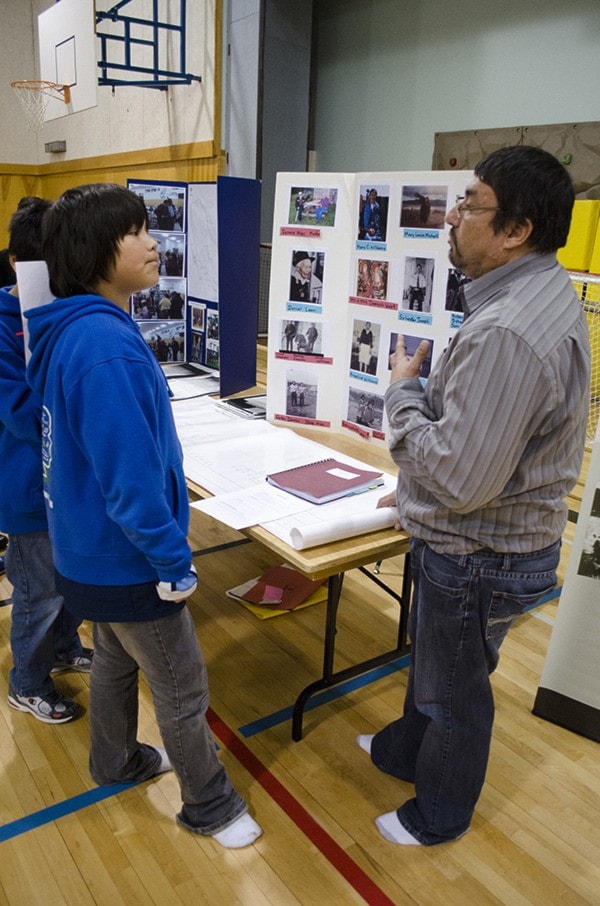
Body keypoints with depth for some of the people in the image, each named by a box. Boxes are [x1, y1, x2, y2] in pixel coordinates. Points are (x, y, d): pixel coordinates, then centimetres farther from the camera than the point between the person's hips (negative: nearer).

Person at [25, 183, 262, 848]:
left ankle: (115, 762, 52)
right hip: (123, 559, -9)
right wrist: (174, 561, -18)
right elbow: (131, 476, -30)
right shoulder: (104, 346, -30)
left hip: (92, 546, 9)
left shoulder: (72, 328, 2)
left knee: (114, 657, 28)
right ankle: (210, 806, 34)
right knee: (183, 690, 10)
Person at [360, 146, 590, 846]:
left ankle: (440, 815, 44)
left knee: (454, 688, 15)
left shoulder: (506, 335, -33)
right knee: (431, 656, 29)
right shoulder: (545, 294, 2)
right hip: (480, 536, 10)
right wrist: (420, 491, 18)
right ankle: (405, 751, 57)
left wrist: (403, 392, -18)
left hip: (479, 558, -9)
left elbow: (462, 479, -31)